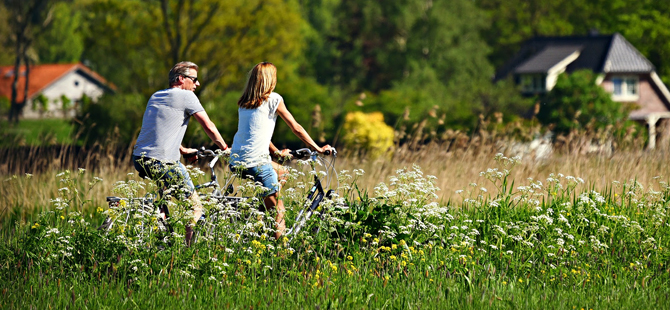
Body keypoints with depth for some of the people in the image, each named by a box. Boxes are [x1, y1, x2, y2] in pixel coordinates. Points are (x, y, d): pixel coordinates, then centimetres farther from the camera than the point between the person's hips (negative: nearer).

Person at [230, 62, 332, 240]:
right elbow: (296, 128, 3)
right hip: (256, 163, -7)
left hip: (235, 162, 7)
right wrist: (318, 149, 12)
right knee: (277, 212, 0)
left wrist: (277, 152, 34)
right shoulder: (273, 99, -2)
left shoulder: (243, 102, 17)